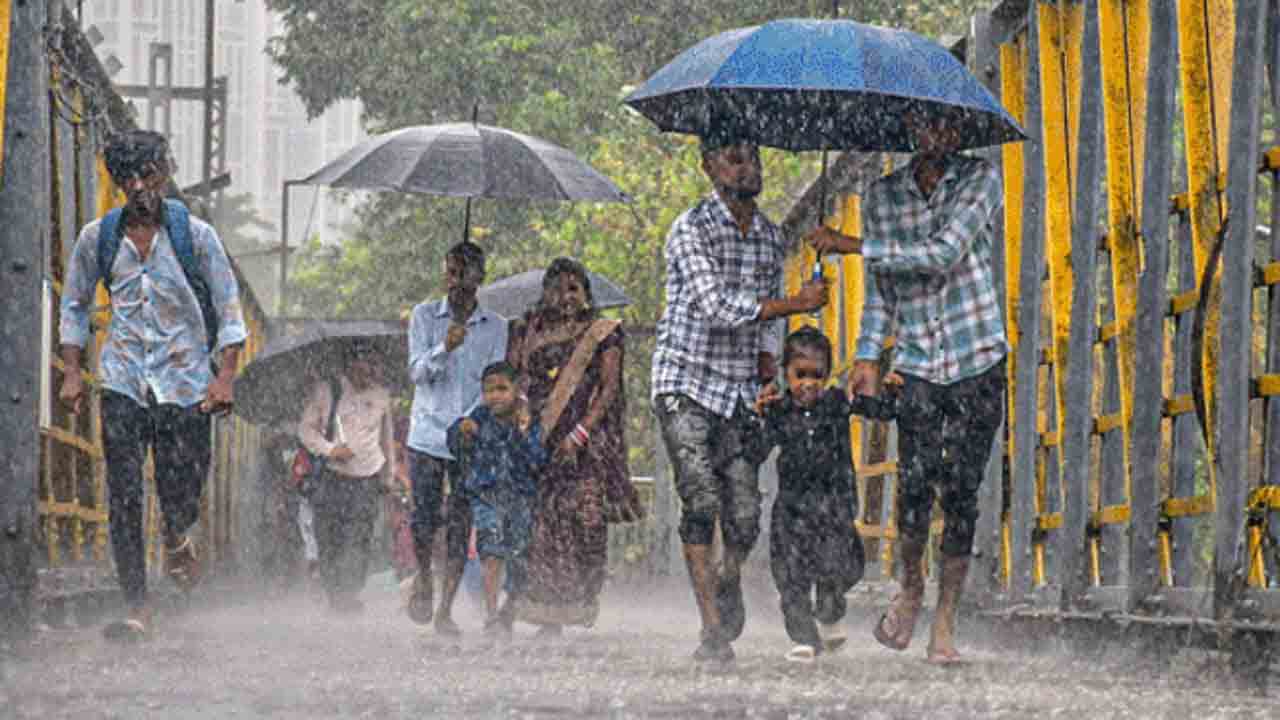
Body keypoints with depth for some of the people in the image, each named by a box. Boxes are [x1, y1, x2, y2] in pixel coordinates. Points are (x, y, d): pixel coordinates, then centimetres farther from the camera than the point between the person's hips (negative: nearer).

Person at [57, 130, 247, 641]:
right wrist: (72, 372, 5)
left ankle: (177, 540, 37)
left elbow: (228, 309, 1)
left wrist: (225, 377, -9)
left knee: (180, 498, -1)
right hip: (123, 382, 1)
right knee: (123, 497, -8)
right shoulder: (98, 239, 4)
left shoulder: (194, 235, -2)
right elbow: (74, 305, 15)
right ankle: (136, 608, -5)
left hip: (185, 382, -1)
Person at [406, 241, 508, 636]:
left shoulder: (495, 327, 6)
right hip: (428, 434, -1)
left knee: (460, 525, -3)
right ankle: (423, 579, 23)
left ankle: (445, 610, 1)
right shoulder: (425, 315, 3)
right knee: (424, 518, -6)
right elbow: (417, 372, -5)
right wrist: (444, 348, -24)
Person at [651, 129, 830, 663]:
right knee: (701, 502, -16)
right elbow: (714, 305, -19)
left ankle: (729, 581, 31)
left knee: (745, 513, -2)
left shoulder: (770, 237, 12)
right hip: (687, 383, -5)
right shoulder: (691, 229, -9)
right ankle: (713, 628, -14)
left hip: (741, 389, 5)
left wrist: (767, 369, 10)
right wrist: (797, 304, -20)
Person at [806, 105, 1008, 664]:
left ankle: (944, 623, 3)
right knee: (915, 486, -13)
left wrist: (853, 245, -15)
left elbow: (944, 253, -16)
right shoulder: (883, 195, 9)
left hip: (978, 365, -2)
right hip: (917, 366, 2)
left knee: (960, 493, -5)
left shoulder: (980, 179, -2)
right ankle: (911, 588, 13)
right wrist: (868, 356, 5)